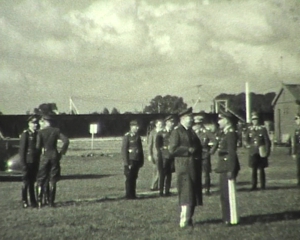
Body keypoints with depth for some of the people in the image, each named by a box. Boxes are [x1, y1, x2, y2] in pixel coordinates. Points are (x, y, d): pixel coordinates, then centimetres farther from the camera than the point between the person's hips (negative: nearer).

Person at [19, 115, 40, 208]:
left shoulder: (37, 134, 9)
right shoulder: (25, 134, -8)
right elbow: (22, 150, -10)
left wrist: (39, 161, 10)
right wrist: (23, 163, -14)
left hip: (35, 162, 5)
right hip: (28, 162, -5)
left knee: (32, 182, 12)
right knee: (26, 182, 0)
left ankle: (33, 201, 18)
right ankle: (24, 201, 10)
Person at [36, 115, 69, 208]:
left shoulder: (40, 132, -5)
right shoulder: (56, 131, 1)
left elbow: (38, 146, -10)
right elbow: (66, 141, -6)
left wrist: (41, 150, 10)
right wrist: (61, 152, 1)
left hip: (44, 156, -2)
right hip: (54, 156, 2)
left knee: (41, 180, 6)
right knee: (53, 180, 8)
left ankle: (39, 202, 0)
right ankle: (51, 202, 7)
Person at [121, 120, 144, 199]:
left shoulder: (138, 136, 13)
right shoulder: (127, 136, -7)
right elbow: (124, 150, -10)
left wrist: (141, 160, 13)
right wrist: (126, 162, -15)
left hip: (137, 161, 6)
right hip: (130, 161, -6)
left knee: (134, 178, 9)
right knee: (129, 178, -1)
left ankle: (132, 194, 15)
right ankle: (128, 195, 6)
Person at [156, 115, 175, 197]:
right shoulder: (160, 133, 0)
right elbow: (157, 145, -3)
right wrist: (161, 152, -8)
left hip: (171, 157, 4)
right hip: (163, 157, -4)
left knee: (169, 174, 6)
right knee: (162, 174, -2)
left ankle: (167, 191, 12)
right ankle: (161, 191, 3)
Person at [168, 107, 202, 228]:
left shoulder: (192, 132, 18)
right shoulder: (176, 132, -7)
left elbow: (197, 147, 27)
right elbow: (172, 150, -16)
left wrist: (197, 153, 7)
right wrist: (188, 150, -17)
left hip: (194, 167, 8)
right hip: (184, 167, -8)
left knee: (193, 194, 11)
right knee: (186, 194, -9)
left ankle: (188, 218, 21)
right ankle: (184, 221, -5)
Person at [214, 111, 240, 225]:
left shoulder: (231, 134, -15)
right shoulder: (222, 133, 14)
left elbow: (232, 152, -19)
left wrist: (231, 170, -21)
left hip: (228, 168, -10)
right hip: (223, 168, 10)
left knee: (229, 194, -3)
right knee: (224, 194, 16)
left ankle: (232, 219, 4)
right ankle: (226, 217, 25)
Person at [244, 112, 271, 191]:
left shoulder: (263, 129, 0)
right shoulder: (249, 129, 7)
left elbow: (267, 140, 0)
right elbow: (246, 140, 11)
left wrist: (267, 150, -5)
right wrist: (249, 146, -4)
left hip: (261, 152, -1)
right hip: (253, 152, 2)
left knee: (261, 169, 3)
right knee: (254, 169, 0)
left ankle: (263, 185, 10)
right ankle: (254, 185, 3)